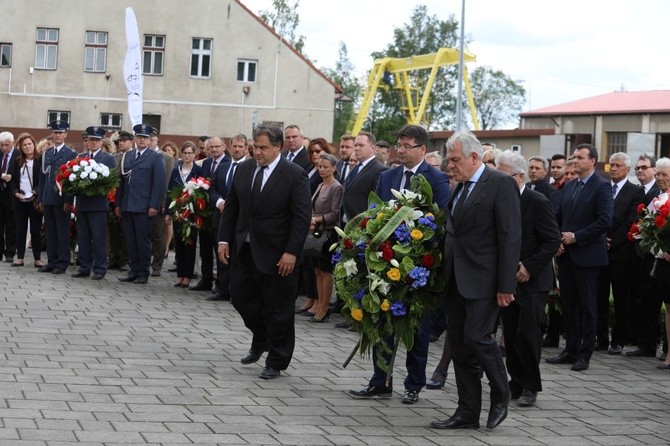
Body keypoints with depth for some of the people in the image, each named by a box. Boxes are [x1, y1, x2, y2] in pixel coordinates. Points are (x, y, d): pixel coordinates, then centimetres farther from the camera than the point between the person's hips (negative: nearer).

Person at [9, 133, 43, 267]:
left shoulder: (41, 160, -3)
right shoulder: (18, 161, 11)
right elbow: (13, 180, 12)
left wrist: (36, 193, -19)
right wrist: (16, 192, -6)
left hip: (35, 199, -4)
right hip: (20, 200, 4)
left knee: (36, 230, 1)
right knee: (20, 229, 6)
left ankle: (37, 259, 5)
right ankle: (19, 257, 10)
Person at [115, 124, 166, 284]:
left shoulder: (156, 158, 0)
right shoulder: (126, 156, 16)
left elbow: (159, 184, -5)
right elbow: (121, 180, 17)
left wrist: (154, 206, -12)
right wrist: (118, 203, 11)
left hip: (144, 207, -5)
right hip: (127, 206, 5)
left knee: (143, 240, -2)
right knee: (130, 241, 7)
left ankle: (144, 273, 5)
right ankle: (134, 271, 14)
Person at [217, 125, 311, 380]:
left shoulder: (294, 175, -11)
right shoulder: (244, 169, 6)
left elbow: (302, 217, -13)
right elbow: (231, 207, 11)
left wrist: (292, 252, -19)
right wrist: (224, 239, 4)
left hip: (276, 254, -6)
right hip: (244, 249, 6)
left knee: (278, 309, 4)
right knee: (241, 298, 12)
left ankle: (276, 363, 16)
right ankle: (261, 340, 37)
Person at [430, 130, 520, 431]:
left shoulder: (501, 184, -8)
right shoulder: (460, 187, 16)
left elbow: (510, 237, -13)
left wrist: (506, 286, -17)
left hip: (483, 280, -8)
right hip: (456, 280, 8)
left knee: (476, 336, -13)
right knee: (458, 343, 7)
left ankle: (500, 395, 10)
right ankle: (468, 412, 15)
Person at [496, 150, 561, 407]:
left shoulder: (538, 202, -11)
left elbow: (553, 240, -12)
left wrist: (529, 267, -17)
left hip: (532, 280, -6)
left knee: (527, 333, -9)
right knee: (510, 334, 8)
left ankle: (531, 387, 3)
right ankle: (516, 383, 18)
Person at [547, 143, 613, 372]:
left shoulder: (601, 187, -8)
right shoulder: (568, 187, 14)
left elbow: (605, 221, -17)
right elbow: (559, 218, 19)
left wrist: (576, 237, -15)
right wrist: (557, 241, 2)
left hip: (587, 255, -7)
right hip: (566, 254, 7)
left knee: (587, 305, 0)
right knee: (568, 304, 10)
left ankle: (585, 353, 5)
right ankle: (571, 350, 18)